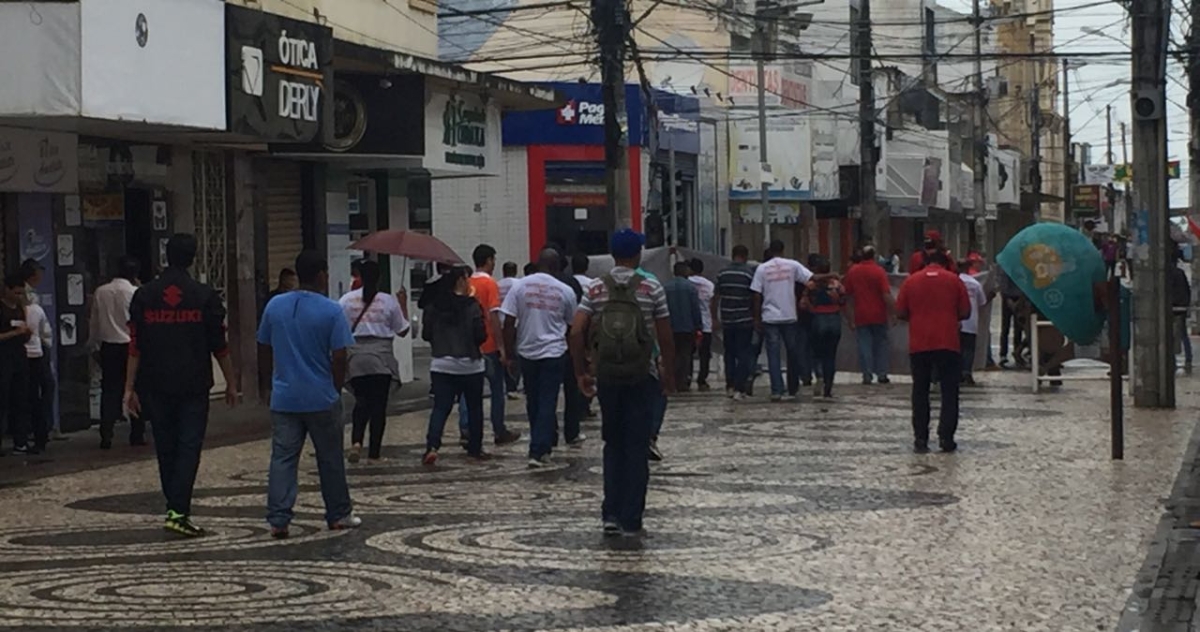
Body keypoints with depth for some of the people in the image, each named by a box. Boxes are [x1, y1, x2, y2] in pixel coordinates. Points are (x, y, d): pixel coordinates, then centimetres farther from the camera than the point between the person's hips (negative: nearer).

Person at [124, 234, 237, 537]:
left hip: (156, 385, 2)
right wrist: (231, 383, 9)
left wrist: (130, 387, 3)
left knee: (166, 448, 12)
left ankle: (175, 508, 21)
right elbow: (219, 345, -1)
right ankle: (178, 511, -14)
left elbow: (135, 347, -1)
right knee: (189, 446, -3)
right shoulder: (205, 297, -4)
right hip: (194, 385, -2)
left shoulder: (144, 296, 1)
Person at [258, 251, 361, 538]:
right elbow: (340, 356, -12)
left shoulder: (275, 306, 3)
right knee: (330, 459, 10)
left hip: (284, 398, 3)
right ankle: (338, 515, 20)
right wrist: (336, 390, 3)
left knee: (283, 458, 2)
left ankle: (278, 519, -5)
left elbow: (266, 350, 10)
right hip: (321, 399, -3)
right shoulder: (332, 311, -10)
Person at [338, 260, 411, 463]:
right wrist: (403, 305, 16)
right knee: (379, 404, 5)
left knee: (361, 401, 14)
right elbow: (402, 331, 7)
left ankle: (356, 441, -9)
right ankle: (374, 452, 6)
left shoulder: (346, 300, 1)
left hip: (355, 358, 1)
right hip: (381, 358, -1)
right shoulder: (389, 301, -1)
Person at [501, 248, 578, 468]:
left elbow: (509, 324, -6)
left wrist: (509, 354, 1)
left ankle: (542, 445, 26)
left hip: (527, 352, 2)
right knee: (547, 403, -1)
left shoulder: (520, 287, -2)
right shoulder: (565, 291, -2)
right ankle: (539, 451, -9)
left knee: (533, 402, 16)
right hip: (554, 353, -2)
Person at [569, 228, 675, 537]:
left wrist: (581, 372, 3)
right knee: (636, 448, 4)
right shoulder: (651, 288, -3)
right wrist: (669, 372, 10)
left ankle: (611, 514, 9)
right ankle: (631, 520, 4)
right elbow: (665, 336, -2)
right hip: (642, 377, -2)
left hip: (606, 377, 2)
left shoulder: (596, 289, 2)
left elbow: (577, 333, -6)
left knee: (613, 445, 15)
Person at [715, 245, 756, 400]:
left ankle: (730, 386, 16)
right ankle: (739, 389, -6)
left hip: (727, 320, 3)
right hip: (745, 320, -3)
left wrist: (715, 316, 14)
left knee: (729, 353, 16)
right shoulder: (749, 272, -8)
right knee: (744, 354, 0)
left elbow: (716, 296, 5)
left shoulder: (722, 273, 2)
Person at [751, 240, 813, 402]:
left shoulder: (762, 269, 1)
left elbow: (757, 295, -1)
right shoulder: (792, 265, 0)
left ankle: (776, 391, -9)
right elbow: (811, 279, -7)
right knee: (793, 353, 12)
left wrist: (757, 318, 4)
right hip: (789, 316, 0)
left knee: (773, 355, 0)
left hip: (769, 317, 0)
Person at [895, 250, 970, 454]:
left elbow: (900, 313, 3)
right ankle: (946, 437, -1)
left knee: (920, 391, 10)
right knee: (949, 391, 6)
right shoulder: (954, 280, 1)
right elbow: (965, 313, 2)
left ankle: (920, 439, 6)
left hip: (919, 345, 1)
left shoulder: (911, 281, 3)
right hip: (948, 344, -1)